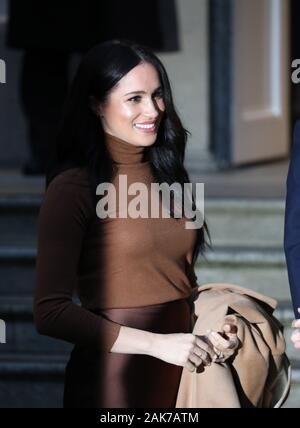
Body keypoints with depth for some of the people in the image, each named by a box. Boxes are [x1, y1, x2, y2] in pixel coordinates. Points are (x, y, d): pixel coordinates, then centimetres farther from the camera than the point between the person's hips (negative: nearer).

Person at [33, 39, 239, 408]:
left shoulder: (166, 176, 9)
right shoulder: (73, 188, -12)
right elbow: (51, 312, -17)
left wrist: (209, 335, -2)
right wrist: (158, 343, -21)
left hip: (183, 374, 6)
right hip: (113, 378, -6)